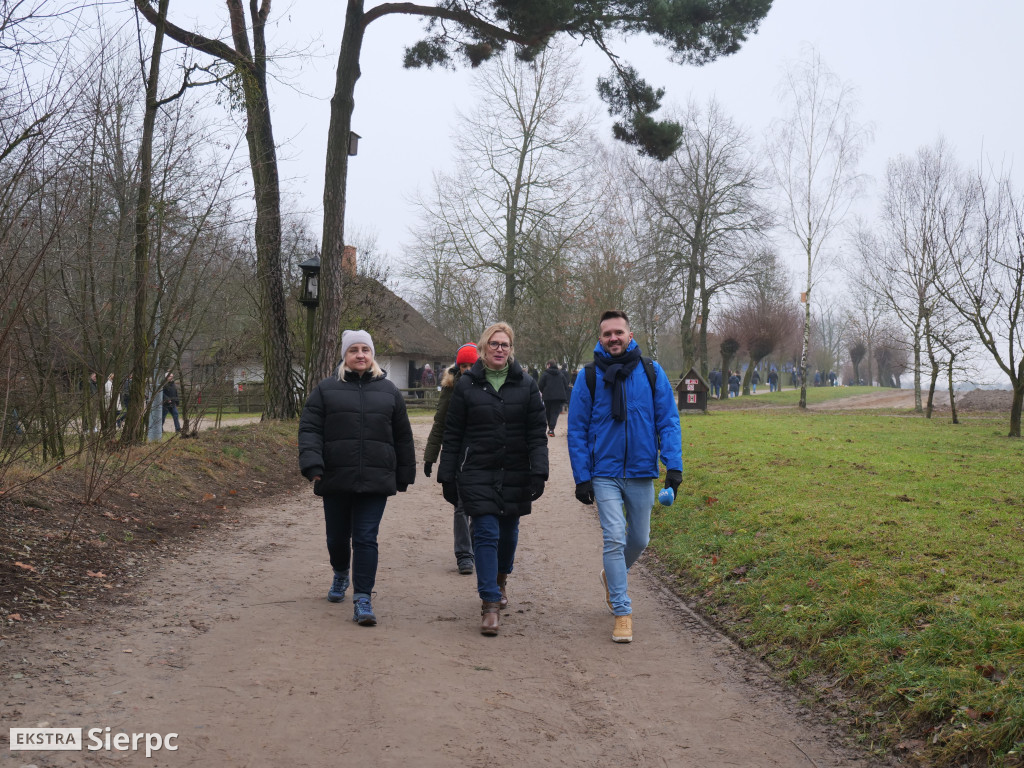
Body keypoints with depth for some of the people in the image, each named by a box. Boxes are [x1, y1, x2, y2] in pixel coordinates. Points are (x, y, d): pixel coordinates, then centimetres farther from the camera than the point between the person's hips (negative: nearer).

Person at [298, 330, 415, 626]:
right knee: (337, 537, 14)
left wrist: (404, 477, 14)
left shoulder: (389, 391, 10)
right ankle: (340, 574, 44)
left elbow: (402, 438, 14)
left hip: (375, 480, 0)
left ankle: (362, 599, -2)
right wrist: (313, 466, -14)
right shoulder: (326, 389, 5)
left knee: (366, 538, -6)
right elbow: (309, 429, 0)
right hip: (336, 479, 1)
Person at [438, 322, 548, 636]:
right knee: (486, 533, -9)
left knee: (508, 532, 14)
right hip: (477, 474, -2)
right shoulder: (467, 385, 2)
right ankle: (490, 604, -6)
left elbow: (537, 433, 2)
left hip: (514, 475, 2)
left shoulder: (526, 385, 4)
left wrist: (539, 472, -8)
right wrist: (447, 477, 3)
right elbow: (452, 435, 5)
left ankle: (499, 582, 41)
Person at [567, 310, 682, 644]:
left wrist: (674, 465, -9)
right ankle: (622, 611, -1)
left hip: (641, 472, 2)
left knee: (639, 538, 14)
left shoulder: (651, 372, 0)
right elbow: (577, 430, 1)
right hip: (605, 473, -2)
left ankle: (614, 575, 44)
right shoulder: (588, 377, -2)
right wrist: (581, 477, -5)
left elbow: (668, 421, 1)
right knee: (615, 538, -10)